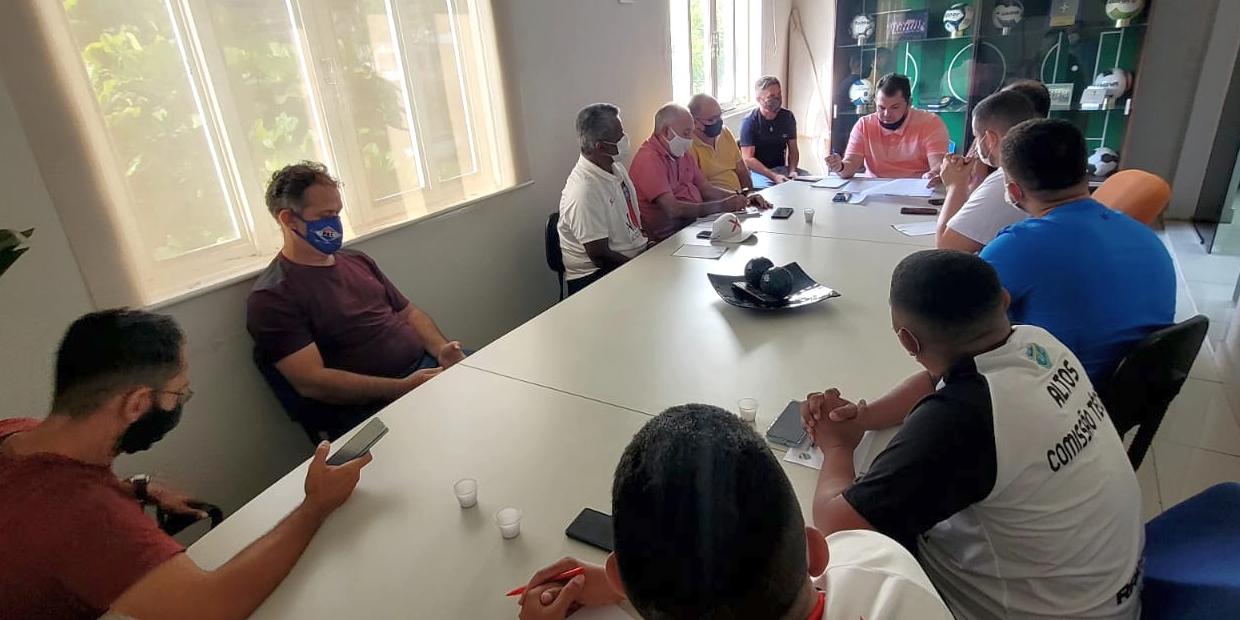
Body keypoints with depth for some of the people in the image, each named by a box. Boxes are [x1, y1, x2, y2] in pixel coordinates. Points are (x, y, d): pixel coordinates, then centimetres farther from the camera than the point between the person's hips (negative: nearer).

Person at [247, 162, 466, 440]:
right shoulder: (272, 297, -4)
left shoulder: (357, 260, 18)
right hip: (371, 409, -7)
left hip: (428, 364, 8)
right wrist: (402, 388, -20)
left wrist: (441, 348, -3)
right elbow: (311, 382, -13)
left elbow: (409, 312, 20)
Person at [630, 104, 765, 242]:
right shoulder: (649, 160, -16)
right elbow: (672, 209, -25)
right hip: (670, 237, -9)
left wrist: (741, 199, 0)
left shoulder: (681, 153, 15)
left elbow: (706, 189, 16)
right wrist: (722, 206, -22)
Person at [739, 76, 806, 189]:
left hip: (781, 168, 5)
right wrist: (774, 176, -23)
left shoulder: (788, 117, 6)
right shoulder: (749, 122, -10)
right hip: (757, 171, -5)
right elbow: (748, 159, -15)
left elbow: (793, 150, 11)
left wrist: (792, 171, -10)